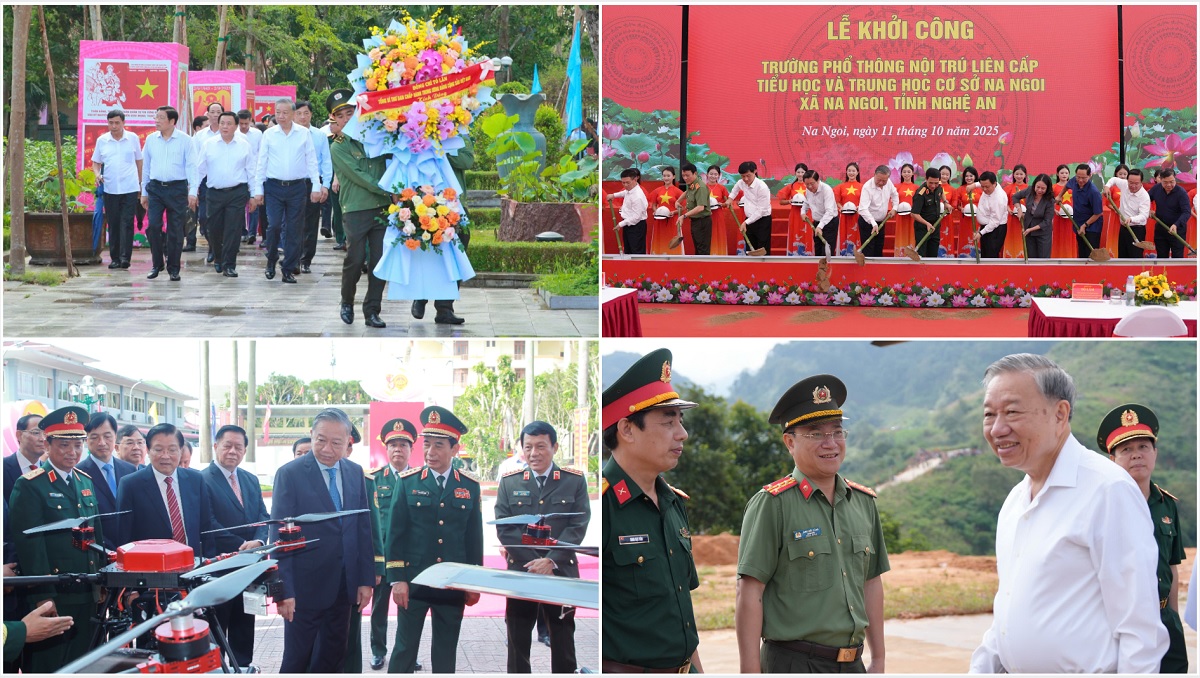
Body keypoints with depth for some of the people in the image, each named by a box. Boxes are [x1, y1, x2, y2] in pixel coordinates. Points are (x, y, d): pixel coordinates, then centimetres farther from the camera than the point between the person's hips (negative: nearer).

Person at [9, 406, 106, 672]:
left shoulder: (87, 483, 13)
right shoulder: (30, 486, -9)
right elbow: (29, 544, -15)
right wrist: (42, 596, -20)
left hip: (86, 597, 7)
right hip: (51, 599, -6)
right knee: (46, 668, 0)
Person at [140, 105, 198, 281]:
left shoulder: (184, 140, -2)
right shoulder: (150, 140, 8)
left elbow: (191, 166, -4)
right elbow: (146, 166, 15)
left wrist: (192, 192, -12)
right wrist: (144, 192, 15)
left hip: (177, 189, -3)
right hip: (155, 188, 3)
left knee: (175, 230, 2)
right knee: (153, 226, -6)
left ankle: (173, 268, 11)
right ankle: (157, 264, 9)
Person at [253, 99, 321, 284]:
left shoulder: (304, 133, 4)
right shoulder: (269, 134, 5)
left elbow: (311, 161, 6)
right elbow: (261, 163, 7)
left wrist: (316, 186, 0)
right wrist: (258, 189, 2)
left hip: (297, 187, 0)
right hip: (274, 187, 0)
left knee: (294, 230, 1)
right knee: (274, 226, -9)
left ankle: (289, 270, 9)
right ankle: (271, 262, 14)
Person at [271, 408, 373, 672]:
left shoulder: (355, 473, 6)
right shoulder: (290, 474, -10)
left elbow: (363, 528, 10)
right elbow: (279, 536, -13)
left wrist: (366, 580, 5)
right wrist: (284, 590, -18)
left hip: (344, 587, 5)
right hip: (305, 586, -5)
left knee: (332, 659, 13)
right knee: (297, 660, 4)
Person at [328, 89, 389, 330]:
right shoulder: (338, 147, 0)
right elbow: (359, 177, -8)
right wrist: (389, 192, -11)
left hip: (382, 209, 4)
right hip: (355, 211, -4)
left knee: (379, 261, 0)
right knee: (355, 260, -4)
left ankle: (372, 311, 7)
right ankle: (347, 303, 20)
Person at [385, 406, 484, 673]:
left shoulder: (470, 486, 4)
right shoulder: (408, 482, -2)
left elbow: (475, 537, 7)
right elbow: (395, 533, -2)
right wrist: (397, 579, -9)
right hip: (413, 580, -2)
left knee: (446, 651, 9)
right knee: (405, 649, 3)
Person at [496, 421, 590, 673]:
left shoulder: (575, 480, 2)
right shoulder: (509, 482, 5)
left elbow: (578, 526, -5)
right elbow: (504, 529, -1)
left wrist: (551, 561, -16)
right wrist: (534, 563, -12)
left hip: (562, 574, -1)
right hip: (520, 573, 1)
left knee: (563, 643, 5)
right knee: (517, 643, 5)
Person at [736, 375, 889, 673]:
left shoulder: (864, 503, 10)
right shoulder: (772, 504, -8)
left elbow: (872, 584, 16)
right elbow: (749, 594, -11)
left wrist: (878, 661, 15)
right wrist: (750, 671, -14)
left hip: (852, 664, 6)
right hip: (793, 663, -6)